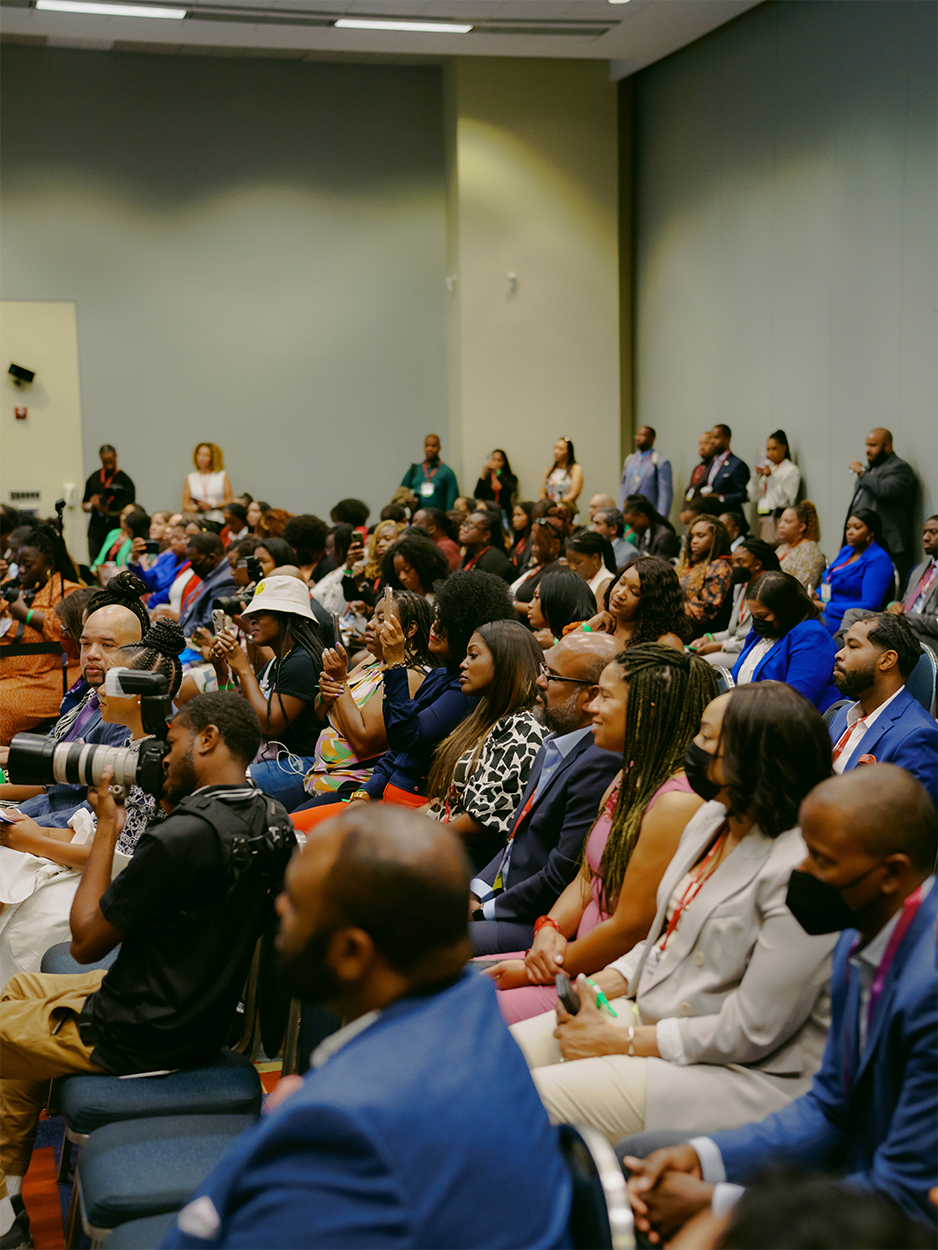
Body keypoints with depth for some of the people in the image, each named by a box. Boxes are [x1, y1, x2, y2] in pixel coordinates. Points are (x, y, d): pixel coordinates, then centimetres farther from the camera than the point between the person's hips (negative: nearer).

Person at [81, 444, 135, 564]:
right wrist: (91, 504, -4)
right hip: (95, 533, 4)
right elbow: (84, 506, 19)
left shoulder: (124, 480, -3)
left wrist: (109, 513, -22)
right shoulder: (93, 478, 13)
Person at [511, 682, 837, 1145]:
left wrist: (619, 1040, -15)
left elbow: (749, 1032, -21)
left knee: (535, 1098, -19)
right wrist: (601, 984, -2)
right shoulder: (710, 818, 5)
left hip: (741, 1074, -9)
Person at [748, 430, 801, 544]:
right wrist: (755, 476, 1)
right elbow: (753, 497, 15)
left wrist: (771, 477, -13)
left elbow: (788, 500, -12)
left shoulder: (792, 470, 0)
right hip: (763, 518, 7)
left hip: (779, 517, -6)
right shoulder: (768, 468, 20)